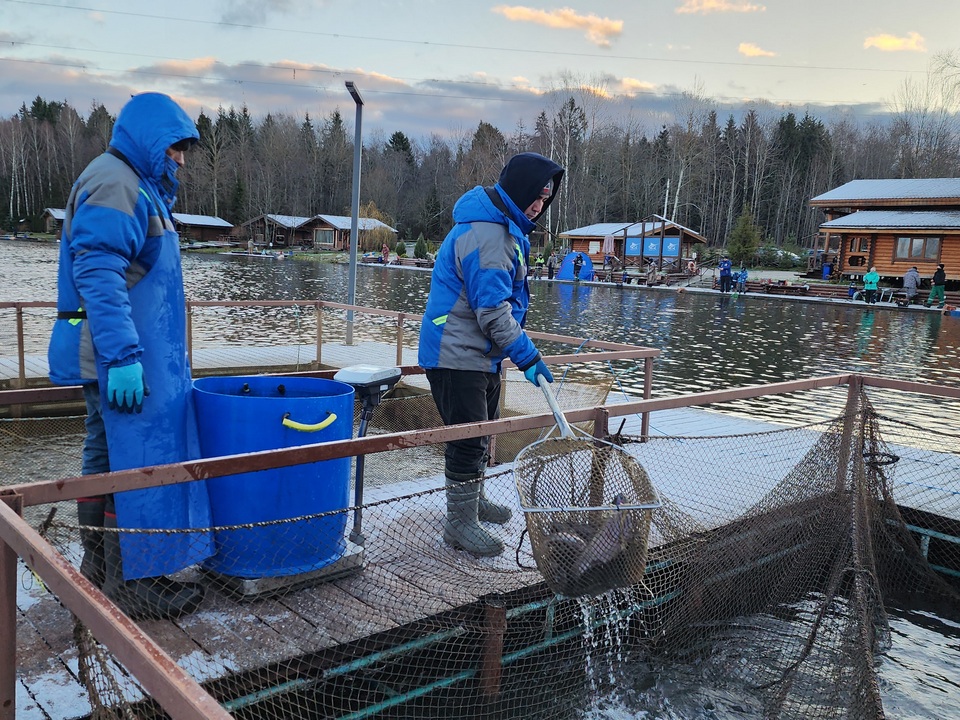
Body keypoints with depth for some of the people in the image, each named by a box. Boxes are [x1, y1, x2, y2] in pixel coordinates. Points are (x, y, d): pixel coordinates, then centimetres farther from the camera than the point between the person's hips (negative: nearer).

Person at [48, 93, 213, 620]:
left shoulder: (135, 186, 19)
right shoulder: (115, 185, -13)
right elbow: (97, 275, -23)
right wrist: (124, 356, -27)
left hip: (114, 356, 11)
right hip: (123, 358, -11)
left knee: (105, 458, 16)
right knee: (137, 464, -5)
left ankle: (99, 573, 28)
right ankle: (131, 586, 5)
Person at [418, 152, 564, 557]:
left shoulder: (506, 227, 12)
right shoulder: (485, 234, -23)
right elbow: (492, 310, -27)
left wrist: (522, 352, 22)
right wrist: (528, 358, -23)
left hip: (481, 353, 11)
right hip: (457, 355, -11)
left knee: (482, 431, 21)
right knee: (468, 439, -5)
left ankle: (472, 500, 37)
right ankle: (459, 523, 7)